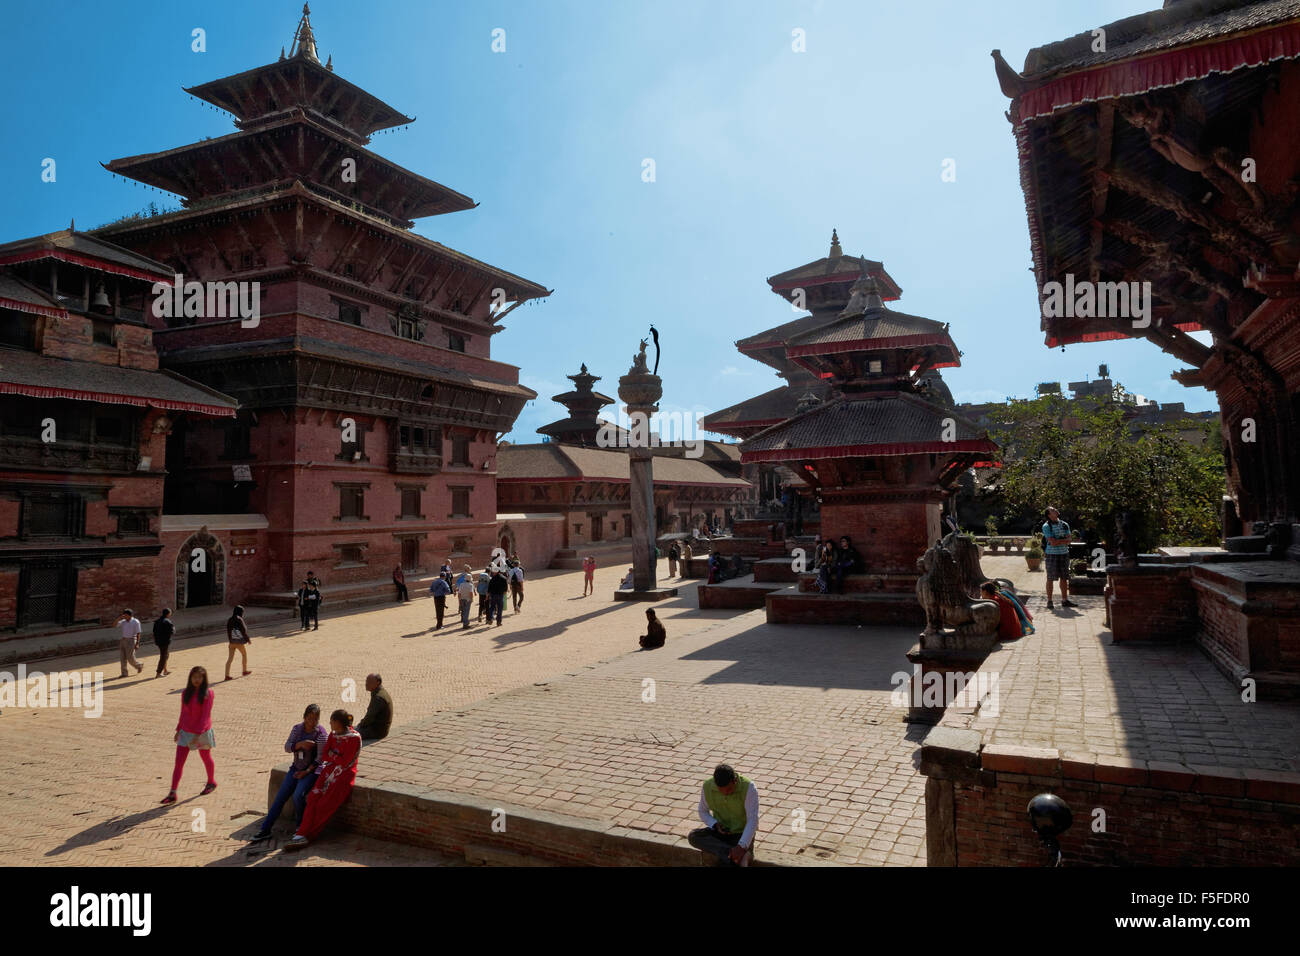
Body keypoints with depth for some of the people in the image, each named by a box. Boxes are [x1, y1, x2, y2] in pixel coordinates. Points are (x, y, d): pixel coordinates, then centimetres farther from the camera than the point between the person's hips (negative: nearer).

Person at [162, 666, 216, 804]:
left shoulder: (207, 694, -15)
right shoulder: (185, 693, 1)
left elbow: (205, 716, -19)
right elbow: (183, 713, 11)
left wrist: (198, 734, -24)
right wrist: (178, 730, 12)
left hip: (202, 732, -4)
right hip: (185, 732, 4)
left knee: (206, 759, 14)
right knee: (178, 762, -3)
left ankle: (211, 782, 36)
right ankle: (172, 794, 0)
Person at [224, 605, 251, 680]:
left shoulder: (230, 620, 5)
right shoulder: (239, 620, -14)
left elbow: (228, 631, 12)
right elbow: (244, 631, -12)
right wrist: (248, 639, -1)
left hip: (232, 642, 5)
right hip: (239, 642, -5)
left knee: (230, 658, 5)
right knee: (244, 654, 17)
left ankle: (227, 675, -1)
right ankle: (245, 671, 30)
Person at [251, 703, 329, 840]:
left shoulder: (321, 733, -11)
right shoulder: (297, 728, 5)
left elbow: (320, 758, -11)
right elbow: (287, 747, -3)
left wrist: (307, 771, -15)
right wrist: (301, 744, -22)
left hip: (313, 770, -5)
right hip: (297, 768, 5)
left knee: (298, 795, -24)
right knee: (280, 796, -6)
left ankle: (300, 826, -1)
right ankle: (265, 829, 1)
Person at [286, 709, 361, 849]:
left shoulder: (354, 738, -12)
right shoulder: (333, 734, 10)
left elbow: (345, 761, -15)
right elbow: (325, 756, 6)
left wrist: (331, 754, -3)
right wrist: (337, 758, -10)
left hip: (345, 774, -6)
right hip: (330, 769, 6)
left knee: (325, 805, -13)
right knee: (313, 798, -14)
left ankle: (304, 834, -6)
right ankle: (302, 834, -18)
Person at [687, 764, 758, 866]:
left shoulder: (748, 788, -22)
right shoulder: (707, 787, -11)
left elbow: (753, 820, -24)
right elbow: (703, 812, 6)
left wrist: (741, 846, -37)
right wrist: (716, 825, -14)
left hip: (742, 833, -5)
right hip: (720, 832, 5)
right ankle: (741, 856, -33)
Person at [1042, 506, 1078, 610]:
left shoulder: (1064, 525, 10)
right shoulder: (1046, 526, -6)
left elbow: (1068, 541, 1)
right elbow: (1052, 542, -15)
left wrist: (1057, 541, -14)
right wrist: (1063, 540, -7)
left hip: (1064, 553, 5)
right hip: (1052, 554, -5)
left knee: (1064, 578, 9)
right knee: (1050, 578, -1)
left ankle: (1065, 600, 17)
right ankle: (1049, 602, 4)